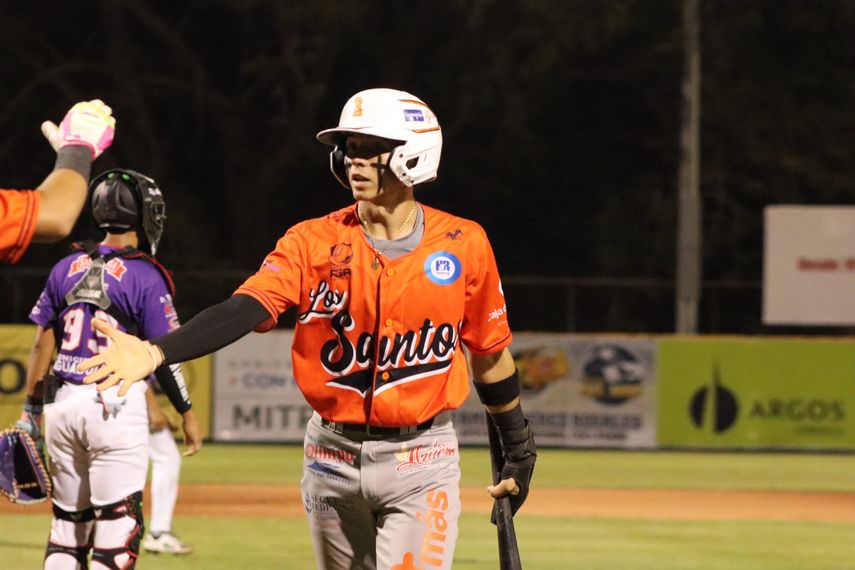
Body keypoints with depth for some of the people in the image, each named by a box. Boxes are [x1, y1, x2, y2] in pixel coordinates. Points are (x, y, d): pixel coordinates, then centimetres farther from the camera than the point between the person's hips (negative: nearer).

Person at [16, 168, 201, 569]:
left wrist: (31, 409, 16)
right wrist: (187, 414, 2)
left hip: (62, 402, 5)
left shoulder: (66, 269, 8)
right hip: (116, 407, -5)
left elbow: (42, 344, 9)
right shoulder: (145, 277, -7)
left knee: (67, 522, 13)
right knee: (117, 522, -3)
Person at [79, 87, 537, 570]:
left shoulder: (464, 245, -4)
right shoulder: (314, 241, -3)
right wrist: (155, 352, -36)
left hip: (421, 462, -2)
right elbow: (246, 309, -18)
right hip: (334, 454, 3)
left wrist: (518, 449, 15)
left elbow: (490, 352, 8)